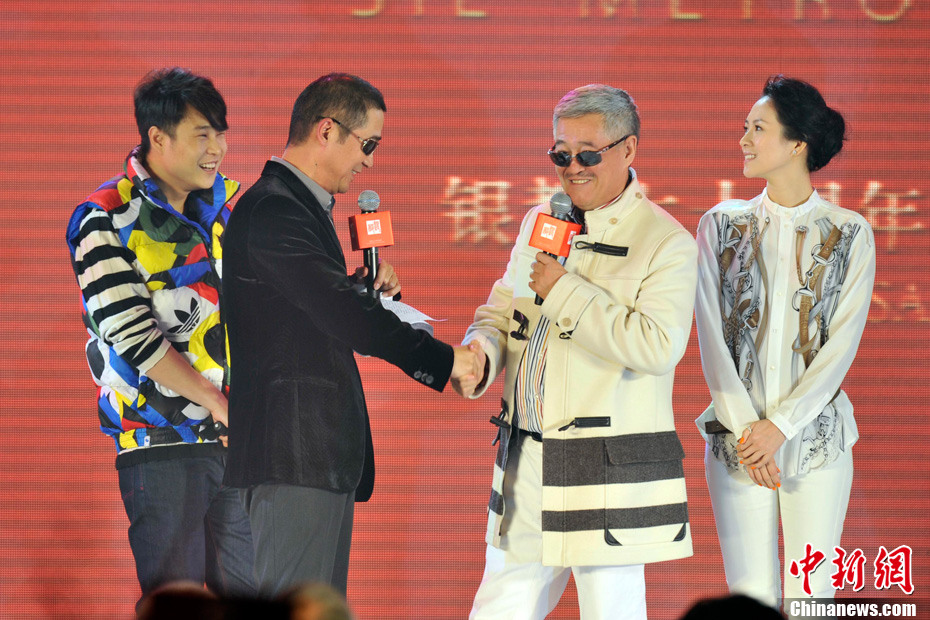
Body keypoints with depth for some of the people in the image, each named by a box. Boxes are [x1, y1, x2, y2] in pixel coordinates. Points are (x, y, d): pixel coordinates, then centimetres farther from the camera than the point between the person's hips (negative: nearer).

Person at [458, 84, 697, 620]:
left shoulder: (667, 243, -7)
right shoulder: (541, 223, 15)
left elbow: (658, 345, -20)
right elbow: (501, 312, 19)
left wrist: (565, 291, -15)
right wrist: (477, 357, -5)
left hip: (610, 473, -6)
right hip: (526, 463, 6)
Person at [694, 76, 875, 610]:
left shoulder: (849, 234, 1)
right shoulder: (722, 225, 6)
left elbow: (842, 343, -4)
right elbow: (711, 336, 1)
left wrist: (780, 427, -11)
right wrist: (744, 429, -10)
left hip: (816, 438, -1)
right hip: (739, 440, 1)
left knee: (811, 597, -2)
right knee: (751, 593, -1)